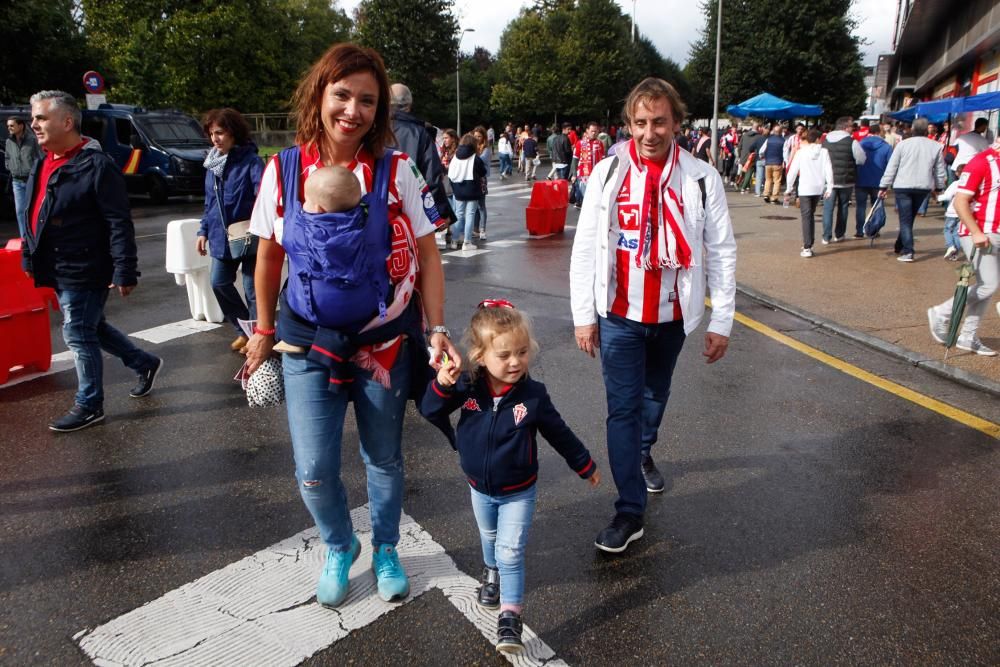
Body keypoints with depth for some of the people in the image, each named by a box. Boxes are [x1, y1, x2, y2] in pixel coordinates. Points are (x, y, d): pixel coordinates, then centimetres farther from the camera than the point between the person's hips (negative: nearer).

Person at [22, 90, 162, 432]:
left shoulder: (97, 166, -17)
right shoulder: (42, 164, 10)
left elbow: (119, 225, -20)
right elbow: (34, 217, 19)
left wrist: (125, 272, -22)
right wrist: (29, 256, 18)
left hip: (84, 272, -9)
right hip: (59, 270, 9)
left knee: (79, 336, 0)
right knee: (91, 328, 19)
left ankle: (89, 405, 16)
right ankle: (145, 363, 37)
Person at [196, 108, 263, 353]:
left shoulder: (250, 161, -13)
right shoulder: (213, 163, 10)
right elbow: (210, 202, 18)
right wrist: (204, 231, 14)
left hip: (247, 236, -7)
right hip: (222, 236, 7)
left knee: (252, 288, 1)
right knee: (219, 283, 10)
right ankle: (243, 330, 27)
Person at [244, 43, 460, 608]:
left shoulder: (396, 171, -9)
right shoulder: (283, 170, -4)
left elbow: (428, 257, -4)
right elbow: (269, 256, 7)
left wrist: (437, 330, -11)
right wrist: (264, 331, 11)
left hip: (386, 343, -1)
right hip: (309, 343, 1)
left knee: (385, 460, 15)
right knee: (314, 470, 3)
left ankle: (386, 550, 42)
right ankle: (340, 548, 36)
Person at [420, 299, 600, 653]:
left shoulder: (533, 394, -22)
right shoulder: (467, 387, -20)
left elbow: (559, 433, -8)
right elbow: (430, 410, -13)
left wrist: (585, 465, 2)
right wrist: (441, 384, -34)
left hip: (518, 491, -3)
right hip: (479, 488, 3)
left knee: (510, 551, -5)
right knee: (489, 539, 27)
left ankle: (510, 616, 8)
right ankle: (492, 572, 57)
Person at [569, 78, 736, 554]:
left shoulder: (702, 178, -6)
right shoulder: (608, 174, -6)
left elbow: (721, 252, -3)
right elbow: (585, 248, -4)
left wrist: (721, 321, -5)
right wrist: (583, 315, -6)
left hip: (673, 315, 2)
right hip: (619, 315, -1)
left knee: (656, 394, 22)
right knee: (623, 408, -1)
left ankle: (643, 452, 51)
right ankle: (630, 512, 7)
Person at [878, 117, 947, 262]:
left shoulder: (903, 144, -4)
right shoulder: (936, 146, 4)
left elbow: (891, 167, -4)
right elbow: (940, 170, 7)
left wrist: (884, 186, 1)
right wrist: (939, 187, 19)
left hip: (903, 186, -3)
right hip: (924, 187, 3)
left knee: (905, 219, -2)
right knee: (909, 218, 18)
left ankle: (907, 252, -11)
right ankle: (900, 246, 27)